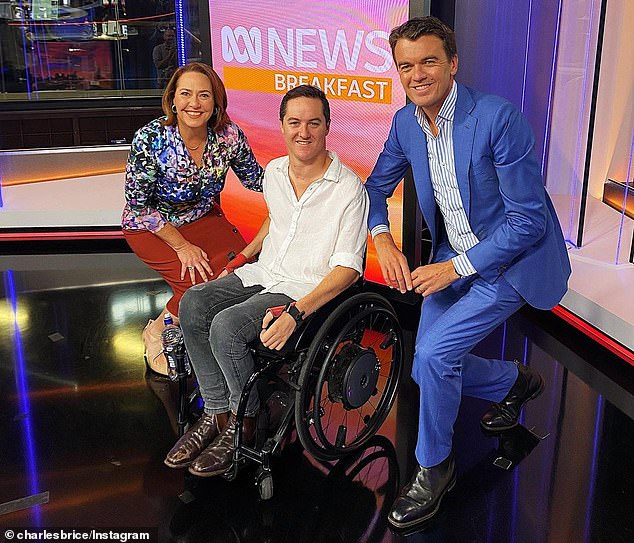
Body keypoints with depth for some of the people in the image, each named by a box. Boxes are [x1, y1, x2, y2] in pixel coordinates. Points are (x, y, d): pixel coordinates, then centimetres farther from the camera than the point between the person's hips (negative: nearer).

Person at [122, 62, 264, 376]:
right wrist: (182, 246, -19)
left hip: (202, 217, 4)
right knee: (203, 280, -25)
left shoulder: (229, 135, -17)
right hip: (150, 226, -4)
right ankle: (157, 333, 4)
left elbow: (254, 178, 0)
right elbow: (139, 206, -17)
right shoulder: (150, 140, -25)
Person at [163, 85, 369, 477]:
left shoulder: (349, 190, -17)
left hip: (310, 289, -7)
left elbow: (347, 268, -19)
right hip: (264, 273, 7)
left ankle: (243, 422, -1)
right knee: (193, 305, -14)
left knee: (226, 327, -26)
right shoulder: (274, 172, 5)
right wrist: (244, 256, 17)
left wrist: (295, 313, -30)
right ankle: (217, 412, -4)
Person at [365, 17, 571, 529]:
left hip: (512, 259, -7)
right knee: (431, 367, 7)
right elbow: (377, 187, 11)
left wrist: (455, 268, -23)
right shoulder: (405, 123, -3)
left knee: (434, 352, -21)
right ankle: (516, 381, 38)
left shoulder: (498, 116, -23)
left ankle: (435, 467, 6)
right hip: (452, 258, 7)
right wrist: (383, 240, -10)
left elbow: (528, 220, -22)